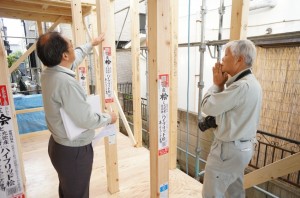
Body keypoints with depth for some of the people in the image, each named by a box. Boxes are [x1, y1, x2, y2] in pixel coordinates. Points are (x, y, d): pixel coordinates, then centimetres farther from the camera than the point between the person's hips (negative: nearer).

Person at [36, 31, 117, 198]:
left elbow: (75, 58, 17)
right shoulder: (65, 82, -31)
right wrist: (109, 118, -10)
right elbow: (86, 120, -29)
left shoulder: (48, 72, -2)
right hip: (74, 150, -9)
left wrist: (91, 44, 29)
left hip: (59, 145, 9)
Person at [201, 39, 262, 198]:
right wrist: (222, 84, -1)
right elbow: (222, 104, 10)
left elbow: (207, 106, -21)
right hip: (242, 146, 10)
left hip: (229, 149, -10)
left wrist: (217, 84, -8)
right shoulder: (250, 82, 8)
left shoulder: (242, 86, -26)